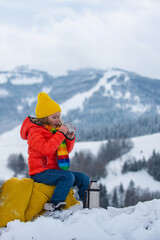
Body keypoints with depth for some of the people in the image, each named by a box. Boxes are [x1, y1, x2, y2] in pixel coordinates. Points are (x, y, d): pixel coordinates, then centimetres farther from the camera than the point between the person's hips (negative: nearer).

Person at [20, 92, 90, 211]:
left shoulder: (55, 129, 15)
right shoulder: (35, 131, -10)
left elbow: (67, 150, 17)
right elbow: (46, 150, -25)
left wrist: (70, 138, -2)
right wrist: (60, 134, -23)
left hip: (56, 169, 8)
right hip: (41, 172, -8)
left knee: (84, 178, -2)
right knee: (68, 176, -32)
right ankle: (54, 204, -32)